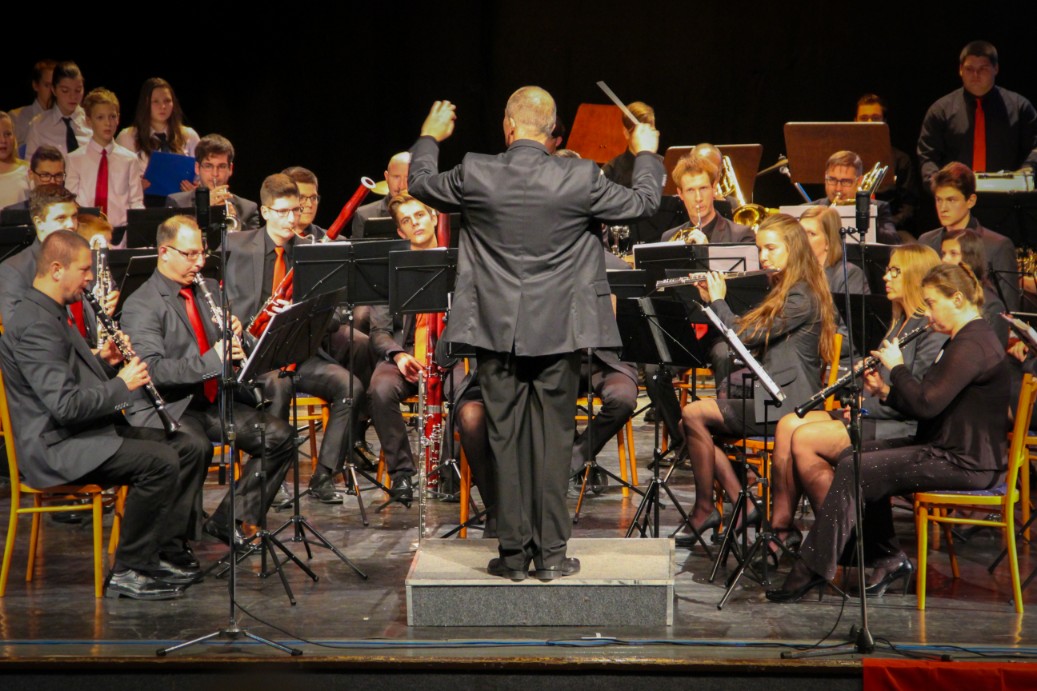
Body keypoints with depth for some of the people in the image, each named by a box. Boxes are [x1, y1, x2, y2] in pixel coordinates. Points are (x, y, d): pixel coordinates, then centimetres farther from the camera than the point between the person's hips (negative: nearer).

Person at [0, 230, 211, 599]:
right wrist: (122, 385, -15)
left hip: (92, 430, 11)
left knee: (192, 448, 4)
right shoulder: (34, 326, -19)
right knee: (160, 461, -28)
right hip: (55, 448, -11)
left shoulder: (53, 314, 15)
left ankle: (168, 552, 8)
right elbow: (65, 405, -27)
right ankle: (127, 572, -17)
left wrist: (104, 361, 5)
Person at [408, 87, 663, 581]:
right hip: (557, 330, 0)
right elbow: (644, 203, 5)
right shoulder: (580, 178, -10)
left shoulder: (475, 175, -8)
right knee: (554, 438, 6)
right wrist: (646, 155, 24)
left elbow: (420, 184, 11)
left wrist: (429, 137, 29)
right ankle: (551, 553, 8)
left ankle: (513, 552, 11)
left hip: (496, 329, 1)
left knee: (506, 438, 7)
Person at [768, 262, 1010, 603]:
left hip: (965, 462, -11)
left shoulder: (972, 345, -18)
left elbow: (926, 403, -26)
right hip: (945, 448, 11)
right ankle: (889, 557, 12)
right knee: (853, 458, 11)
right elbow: (929, 403, 17)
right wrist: (886, 391, 4)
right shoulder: (964, 341, 17)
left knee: (853, 471, -18)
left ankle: (814, 570, -14)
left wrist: (897, 367, -11)